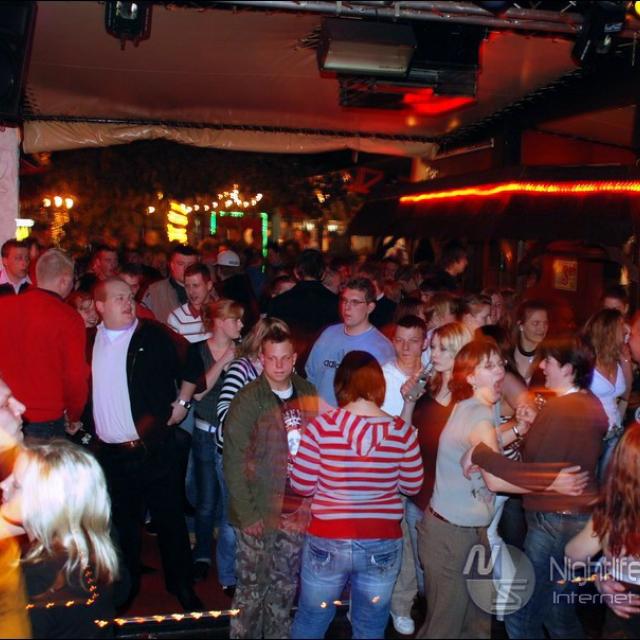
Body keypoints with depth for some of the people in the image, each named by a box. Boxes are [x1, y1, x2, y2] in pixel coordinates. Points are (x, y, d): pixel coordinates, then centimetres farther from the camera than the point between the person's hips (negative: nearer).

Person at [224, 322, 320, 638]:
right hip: (260, 514, -4)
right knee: (252, 589, 8)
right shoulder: (248, 400, -11)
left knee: (285, 587, 17)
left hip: (296, 512, 4)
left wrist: (311, 505, 1)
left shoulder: (308, 395, 1)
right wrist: (247, 514, -13)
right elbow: (234, 462, -11)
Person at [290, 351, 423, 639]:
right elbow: (412, 486, 1)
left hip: (327, 542, -1)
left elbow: (302, 486, -9)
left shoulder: (321, 426, -15)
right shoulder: (403, 431, -11)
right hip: (383, 544, 1)